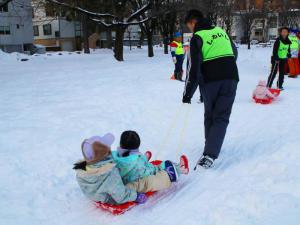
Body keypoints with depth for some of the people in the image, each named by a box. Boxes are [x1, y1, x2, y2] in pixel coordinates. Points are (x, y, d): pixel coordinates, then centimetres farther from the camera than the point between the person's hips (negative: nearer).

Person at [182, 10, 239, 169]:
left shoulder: (197, 37, -5)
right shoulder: (221, 31, 13)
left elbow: (194, 68, -13)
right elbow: (234, 53, 26)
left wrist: (188, 93, -9)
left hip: (210, 81, -3)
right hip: (231, 78, 4)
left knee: (210, 115, 17)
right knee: (221, 117, 1)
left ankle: (211, 147, 28)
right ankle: (210, 154, -11)